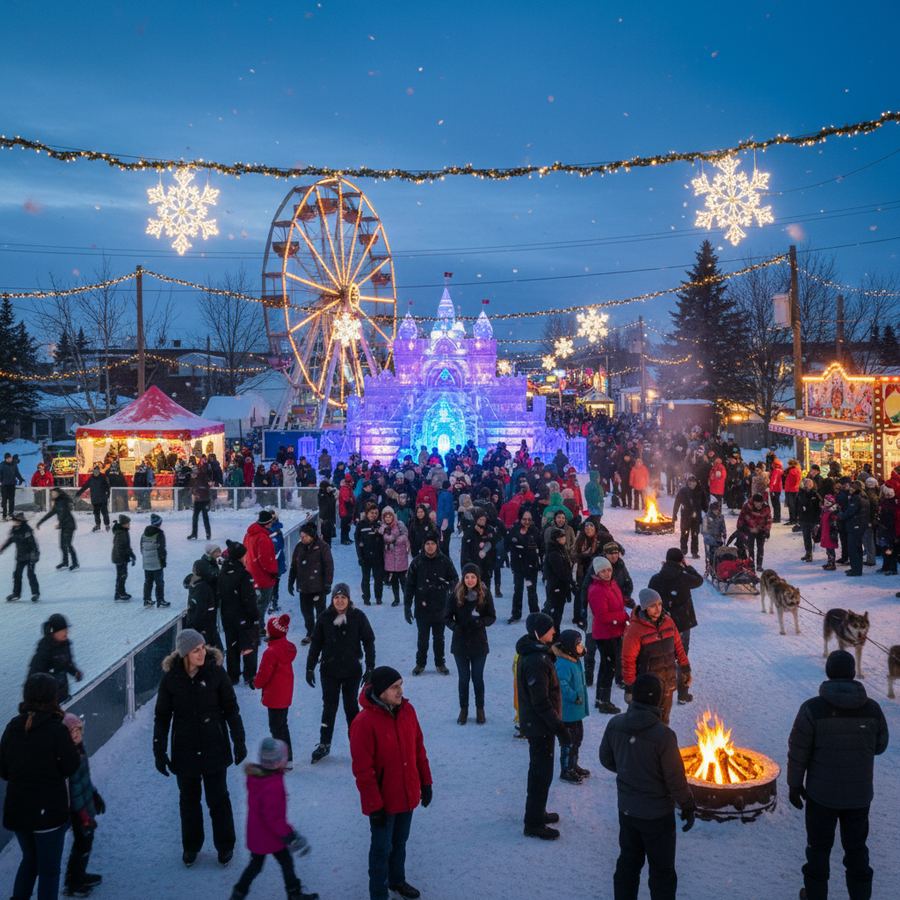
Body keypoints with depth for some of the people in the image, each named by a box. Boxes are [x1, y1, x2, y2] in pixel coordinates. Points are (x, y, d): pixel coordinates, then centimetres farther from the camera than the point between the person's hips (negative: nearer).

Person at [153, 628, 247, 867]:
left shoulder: (215, 672, -13)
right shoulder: (171, 678, -11)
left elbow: (231, 709, -4)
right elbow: (162, 717, -1)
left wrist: (239, 741, -2)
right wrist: (159, 751, -1)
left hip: (214, 749, -1)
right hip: (185, 751, 1)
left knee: (218, 798, 9)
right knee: (189, 800, 15)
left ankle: (225, 845, 26)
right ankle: (190, 846, 34)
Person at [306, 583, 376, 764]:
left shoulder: (358, 617, -8)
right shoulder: (325, 618, -4)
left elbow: (369, 642, -2)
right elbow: (315, 643, 4)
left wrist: (370, 668, -4)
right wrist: (310, 668, 5)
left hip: (352, 671, -1)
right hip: (329, 670, 1)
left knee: (351, 706, 8)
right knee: (329, 706, 5)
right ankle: (324, 744, 15)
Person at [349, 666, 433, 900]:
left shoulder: (407, 710, -4)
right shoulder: (364, 722, -25)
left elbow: (419, 748, 7)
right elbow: (362, 770, -21)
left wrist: (425, 782, 9)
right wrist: (374, 805, -17)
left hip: (407, 795, 6)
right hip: (383, 800, -6)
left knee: (400, 842, 24)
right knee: (382, 848, 9)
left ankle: (397, 880, 45)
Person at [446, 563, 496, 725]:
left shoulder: (485, 593, -8)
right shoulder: (456, 594, -8)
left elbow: (492, 617, -3)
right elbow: (448, 617, -2)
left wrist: (480, 621, -22)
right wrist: (455, 626, -22)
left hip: (479, 643, 0)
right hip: (460, 643, 0)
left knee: (478, 678, 10)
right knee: (463, 678, 10)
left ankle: (480, 709, 27)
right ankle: (463, 709, 26)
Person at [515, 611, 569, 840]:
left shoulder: (530, 654, 6)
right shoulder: (537, 661, -27)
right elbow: (542, 701, -26)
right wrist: (559, 727, -20)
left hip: (535, 723, 10)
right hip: (541, 726, -10)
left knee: (539, 769, 22)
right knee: (542, 773, 0)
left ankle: (537, 812, 36)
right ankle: (534, 824, 9)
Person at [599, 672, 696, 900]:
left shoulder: (615, 725, -12)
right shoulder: (663, 735, -28)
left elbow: (606, 759, 3)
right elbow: (676, 778, -18)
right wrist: (688, 807, -2)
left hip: (626, 809, 5)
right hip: (657, 813, -5)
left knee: (628, 862, 21)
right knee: (662, 870, 13)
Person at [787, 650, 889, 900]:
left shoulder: (812, 708, -19)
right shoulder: (872, 709, -10)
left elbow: (798, 752, -13)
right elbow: (879, 746, 5)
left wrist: (795, 785, 1)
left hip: (822, 793, -2)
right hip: (859, 794, 2)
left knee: (819, 847, 16)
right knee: (856, 847, 19)